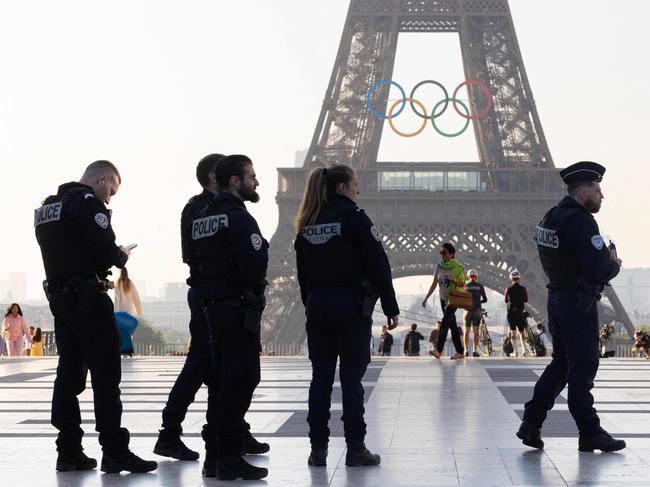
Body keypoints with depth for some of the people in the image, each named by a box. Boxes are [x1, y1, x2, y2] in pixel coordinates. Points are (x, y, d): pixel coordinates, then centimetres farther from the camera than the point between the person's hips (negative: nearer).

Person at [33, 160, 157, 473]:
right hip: (88, 296, -9)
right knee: (106, 373, -6)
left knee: (69, 373, 9)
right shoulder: (87, 202, -11)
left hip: (57, 294, 9)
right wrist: (121, 256, 3)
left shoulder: (47, 206, 18)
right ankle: (115, 452, -7)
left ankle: (68, 451, 10)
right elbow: (105, 250, -18)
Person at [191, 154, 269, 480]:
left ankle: (214, 456, 19)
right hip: (239, 309, -9)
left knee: (220, 383, 14)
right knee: (239, 384, -5)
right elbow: (255, 264, -24)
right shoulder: (238, 217, -15)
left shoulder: (201, 218, 14)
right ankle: (230, 459, -4)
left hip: (213, 307, 9)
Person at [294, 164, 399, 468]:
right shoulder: (355, 218, -9)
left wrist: (310, 306, 14)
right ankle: (355, 448, 1)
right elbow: (378, 266, -11)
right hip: (351, 305, -5)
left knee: (321, 377, 7)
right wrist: (391, 308, -5)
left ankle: (318, 448, 8)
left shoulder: (307, 225, 9)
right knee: (351, 378, -1)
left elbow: (303, 273, 11)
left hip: (317, 306, 5)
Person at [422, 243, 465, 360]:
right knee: (452, 325, 8)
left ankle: (438, 350, -26)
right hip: (443, 298, 6)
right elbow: (434, 283, 10)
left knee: (445, 322, -18)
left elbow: (462, 284, -5)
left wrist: (453, 279, -24)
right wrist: (426, 298, 7)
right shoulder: (439, 266, 5)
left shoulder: (457, 267, -9)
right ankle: (460, 352, 12)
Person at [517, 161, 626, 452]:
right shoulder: (581, 221, -19)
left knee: (560, 363, 16)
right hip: (579, 302, -9)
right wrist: (614, 265, -3)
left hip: (557, 297, 9)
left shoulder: (551, 217, 10)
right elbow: (598, 271, -25)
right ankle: (589, 433, 7)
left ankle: (531, 422, 11)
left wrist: (605, 260, 11)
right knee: (583, 366, -1)